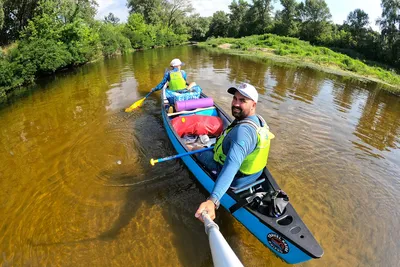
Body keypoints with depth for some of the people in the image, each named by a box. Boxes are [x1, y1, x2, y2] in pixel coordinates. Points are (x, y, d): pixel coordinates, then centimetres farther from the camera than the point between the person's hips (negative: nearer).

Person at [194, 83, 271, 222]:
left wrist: (213, 200, -64)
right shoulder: (259, 120, -7)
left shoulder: (242, 130, -39)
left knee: (201, 152, 11)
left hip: (234, 181, -8)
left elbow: (232, 166, -53)